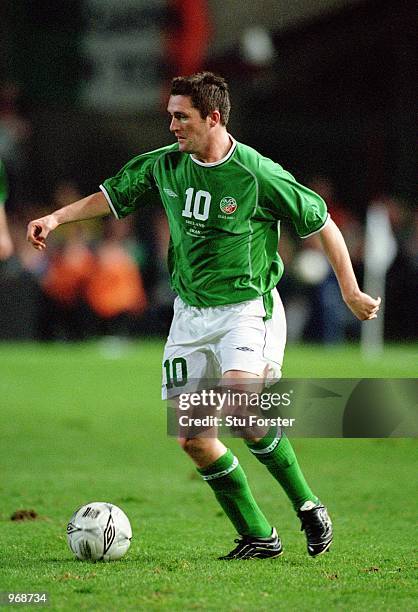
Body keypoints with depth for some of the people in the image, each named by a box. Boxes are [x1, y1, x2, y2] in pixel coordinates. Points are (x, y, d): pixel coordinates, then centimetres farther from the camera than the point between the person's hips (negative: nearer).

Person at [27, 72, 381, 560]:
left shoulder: (258, 174, -14)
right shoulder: (165, 166, 1)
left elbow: (323, 225, -4)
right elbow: (113, 195, 19)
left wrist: (351, 293, 0)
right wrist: (56, 217, 7)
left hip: (248, 306, -6)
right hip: (190, 314, 6)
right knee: (191, 437, -2)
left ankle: (307, 505, -12)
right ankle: (257, 537, 10)